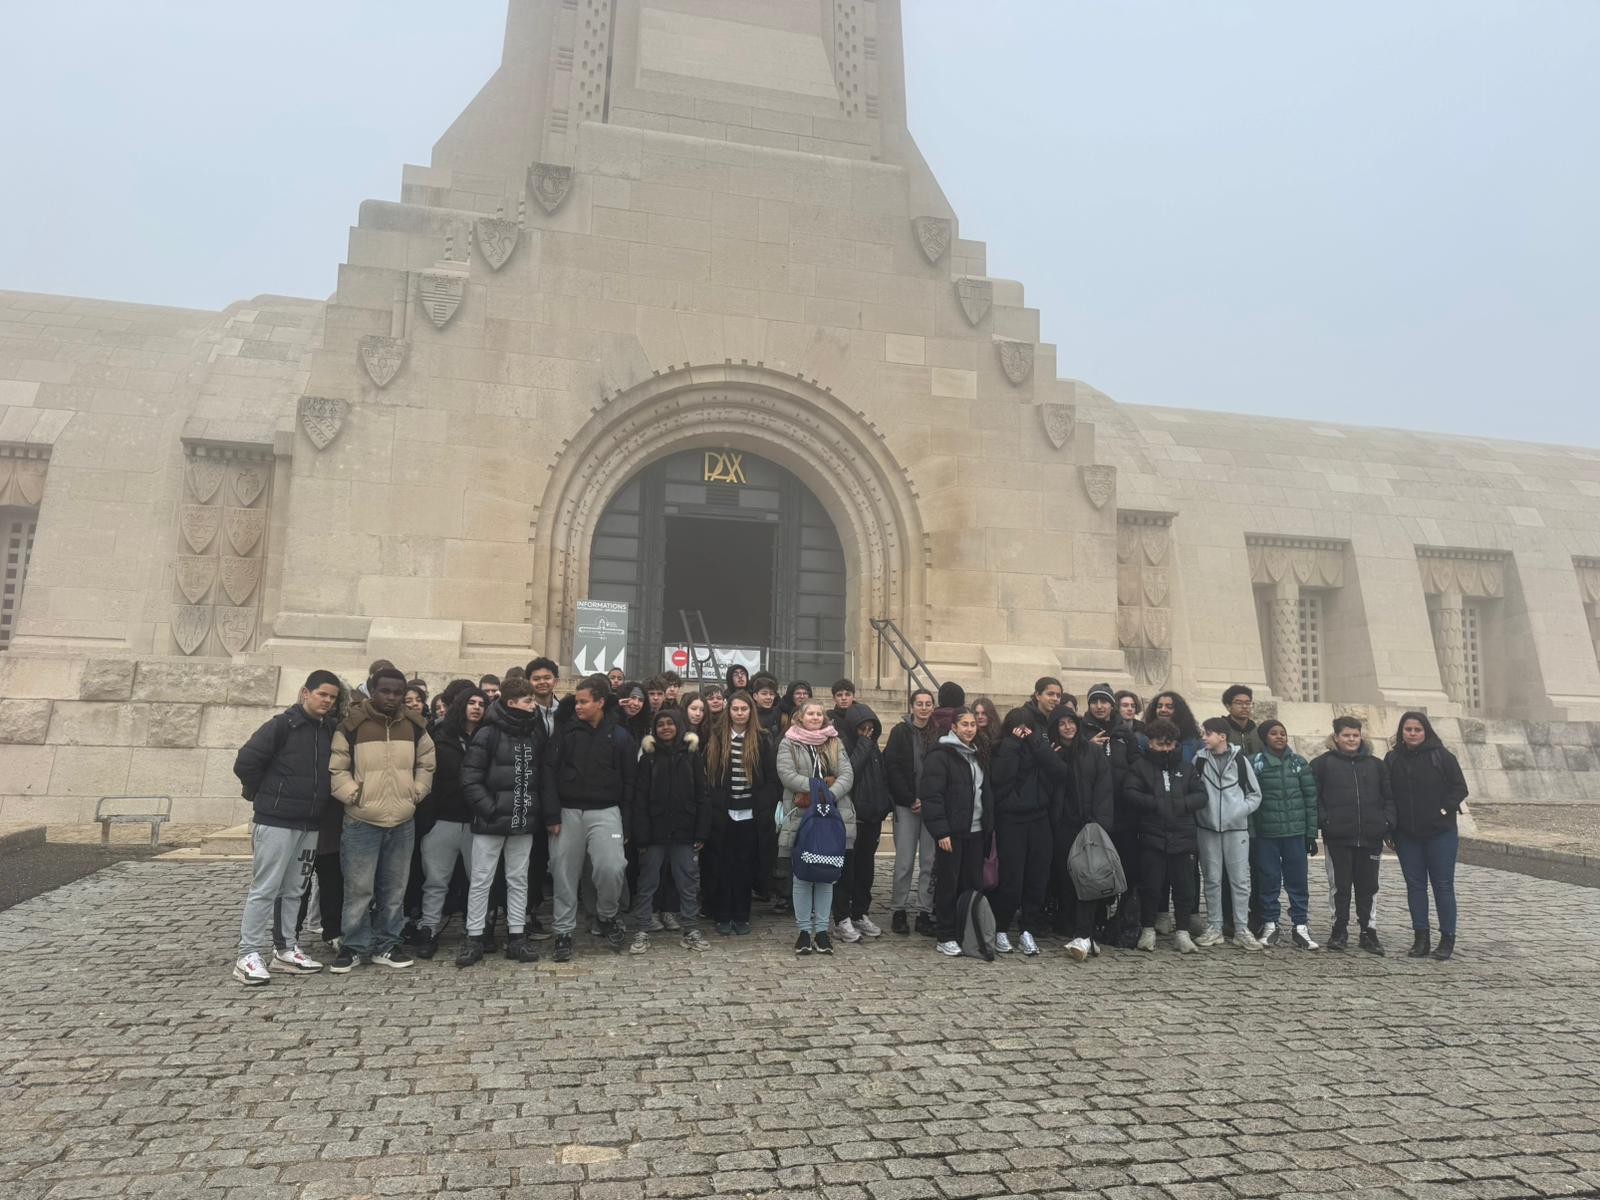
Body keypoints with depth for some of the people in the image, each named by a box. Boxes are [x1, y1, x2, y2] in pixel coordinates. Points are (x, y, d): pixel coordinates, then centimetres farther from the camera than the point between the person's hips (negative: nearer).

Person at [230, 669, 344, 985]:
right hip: (276, 820, -6)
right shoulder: (283, 725, -10)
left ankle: (286, 950, 21)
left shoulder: (331, 731, 8)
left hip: (310, 824, 6)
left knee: (293, 889, 13)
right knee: (265, 888, -2)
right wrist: (263, 794, -4)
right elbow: (245, 762, -13)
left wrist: (321, 801, 10)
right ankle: (248, 955, 5)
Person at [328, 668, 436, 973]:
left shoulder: (414, 726, 7)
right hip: (361, 822, -4)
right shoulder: (352, 726, -5)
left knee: (395, 888, 11)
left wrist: (416, 793, 5)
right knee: (358, 888, 0)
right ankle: (354, 946, 14)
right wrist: (354, 795, -11)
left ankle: (386, 944, 22)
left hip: (403, 822, 4)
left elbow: (426, 764, 17)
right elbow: (337, 769, -2)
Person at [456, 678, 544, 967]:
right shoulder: (488, 734, -9)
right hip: (491, 821, -5)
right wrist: (488, 808, -17)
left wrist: (537, 809, 4)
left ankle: (517, 936, 18)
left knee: (518, 880, 10)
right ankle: (474, 938, 14)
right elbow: (470, 777, -11)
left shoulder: (534, 733, 7)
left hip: (523, 822, 5)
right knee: (481, 880, 4)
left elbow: (540, 774, 14)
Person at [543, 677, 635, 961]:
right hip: (567, 812, 1)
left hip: (605, 812, -1)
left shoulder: (619, 736, 2)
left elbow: (629, 781, 4)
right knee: (565, 874, 5)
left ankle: (607, 917, 12)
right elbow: (549, 772, -1)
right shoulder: (566, 732, 3)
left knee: (612, 868, -16)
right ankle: (564, 932, 20)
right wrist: (552, 813, -8)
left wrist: (627, 818, -3)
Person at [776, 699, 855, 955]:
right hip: (800, 816, -2)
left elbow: (847, 775, 0)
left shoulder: (835, 743, 12)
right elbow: (786, 774, -11)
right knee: (802, 875, 3)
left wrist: (830, 794, -18)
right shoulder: (788, 743, 4)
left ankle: (821, 929, 15)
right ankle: (804, 929, 12)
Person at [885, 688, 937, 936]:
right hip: (906, 806, -2)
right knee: (905, 861, -3)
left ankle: (925, 913, 10)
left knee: (930, 861, 2)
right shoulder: (900, 731, 1)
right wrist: (911, 799, -9)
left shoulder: (938, 734, 8)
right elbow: (892, 767, -4)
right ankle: (898, 911, 9)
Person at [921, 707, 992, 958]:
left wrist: (989, 826, 12)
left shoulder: (976, 755, 17)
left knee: (973, 884, 9)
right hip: (952, 832, -7)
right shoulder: (940, 755, -8)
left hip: (976, 831, 7)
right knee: (948, 885, 0)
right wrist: (941, 831, -19)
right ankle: (945, 938, 9)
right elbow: (932, 795, -14)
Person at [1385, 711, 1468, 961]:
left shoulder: (1442, 757, -5)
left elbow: (1460, 788, -2)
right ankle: (1421, 937, 14)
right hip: (1407, 836, 3)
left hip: (1440, 833, -3)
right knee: (1415, 885, 7)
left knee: (1443, 885, 3)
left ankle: (1447, 939, 11)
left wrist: (1445, 810, -11)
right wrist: (1391, 825, 2)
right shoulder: (1392, 759, 5)